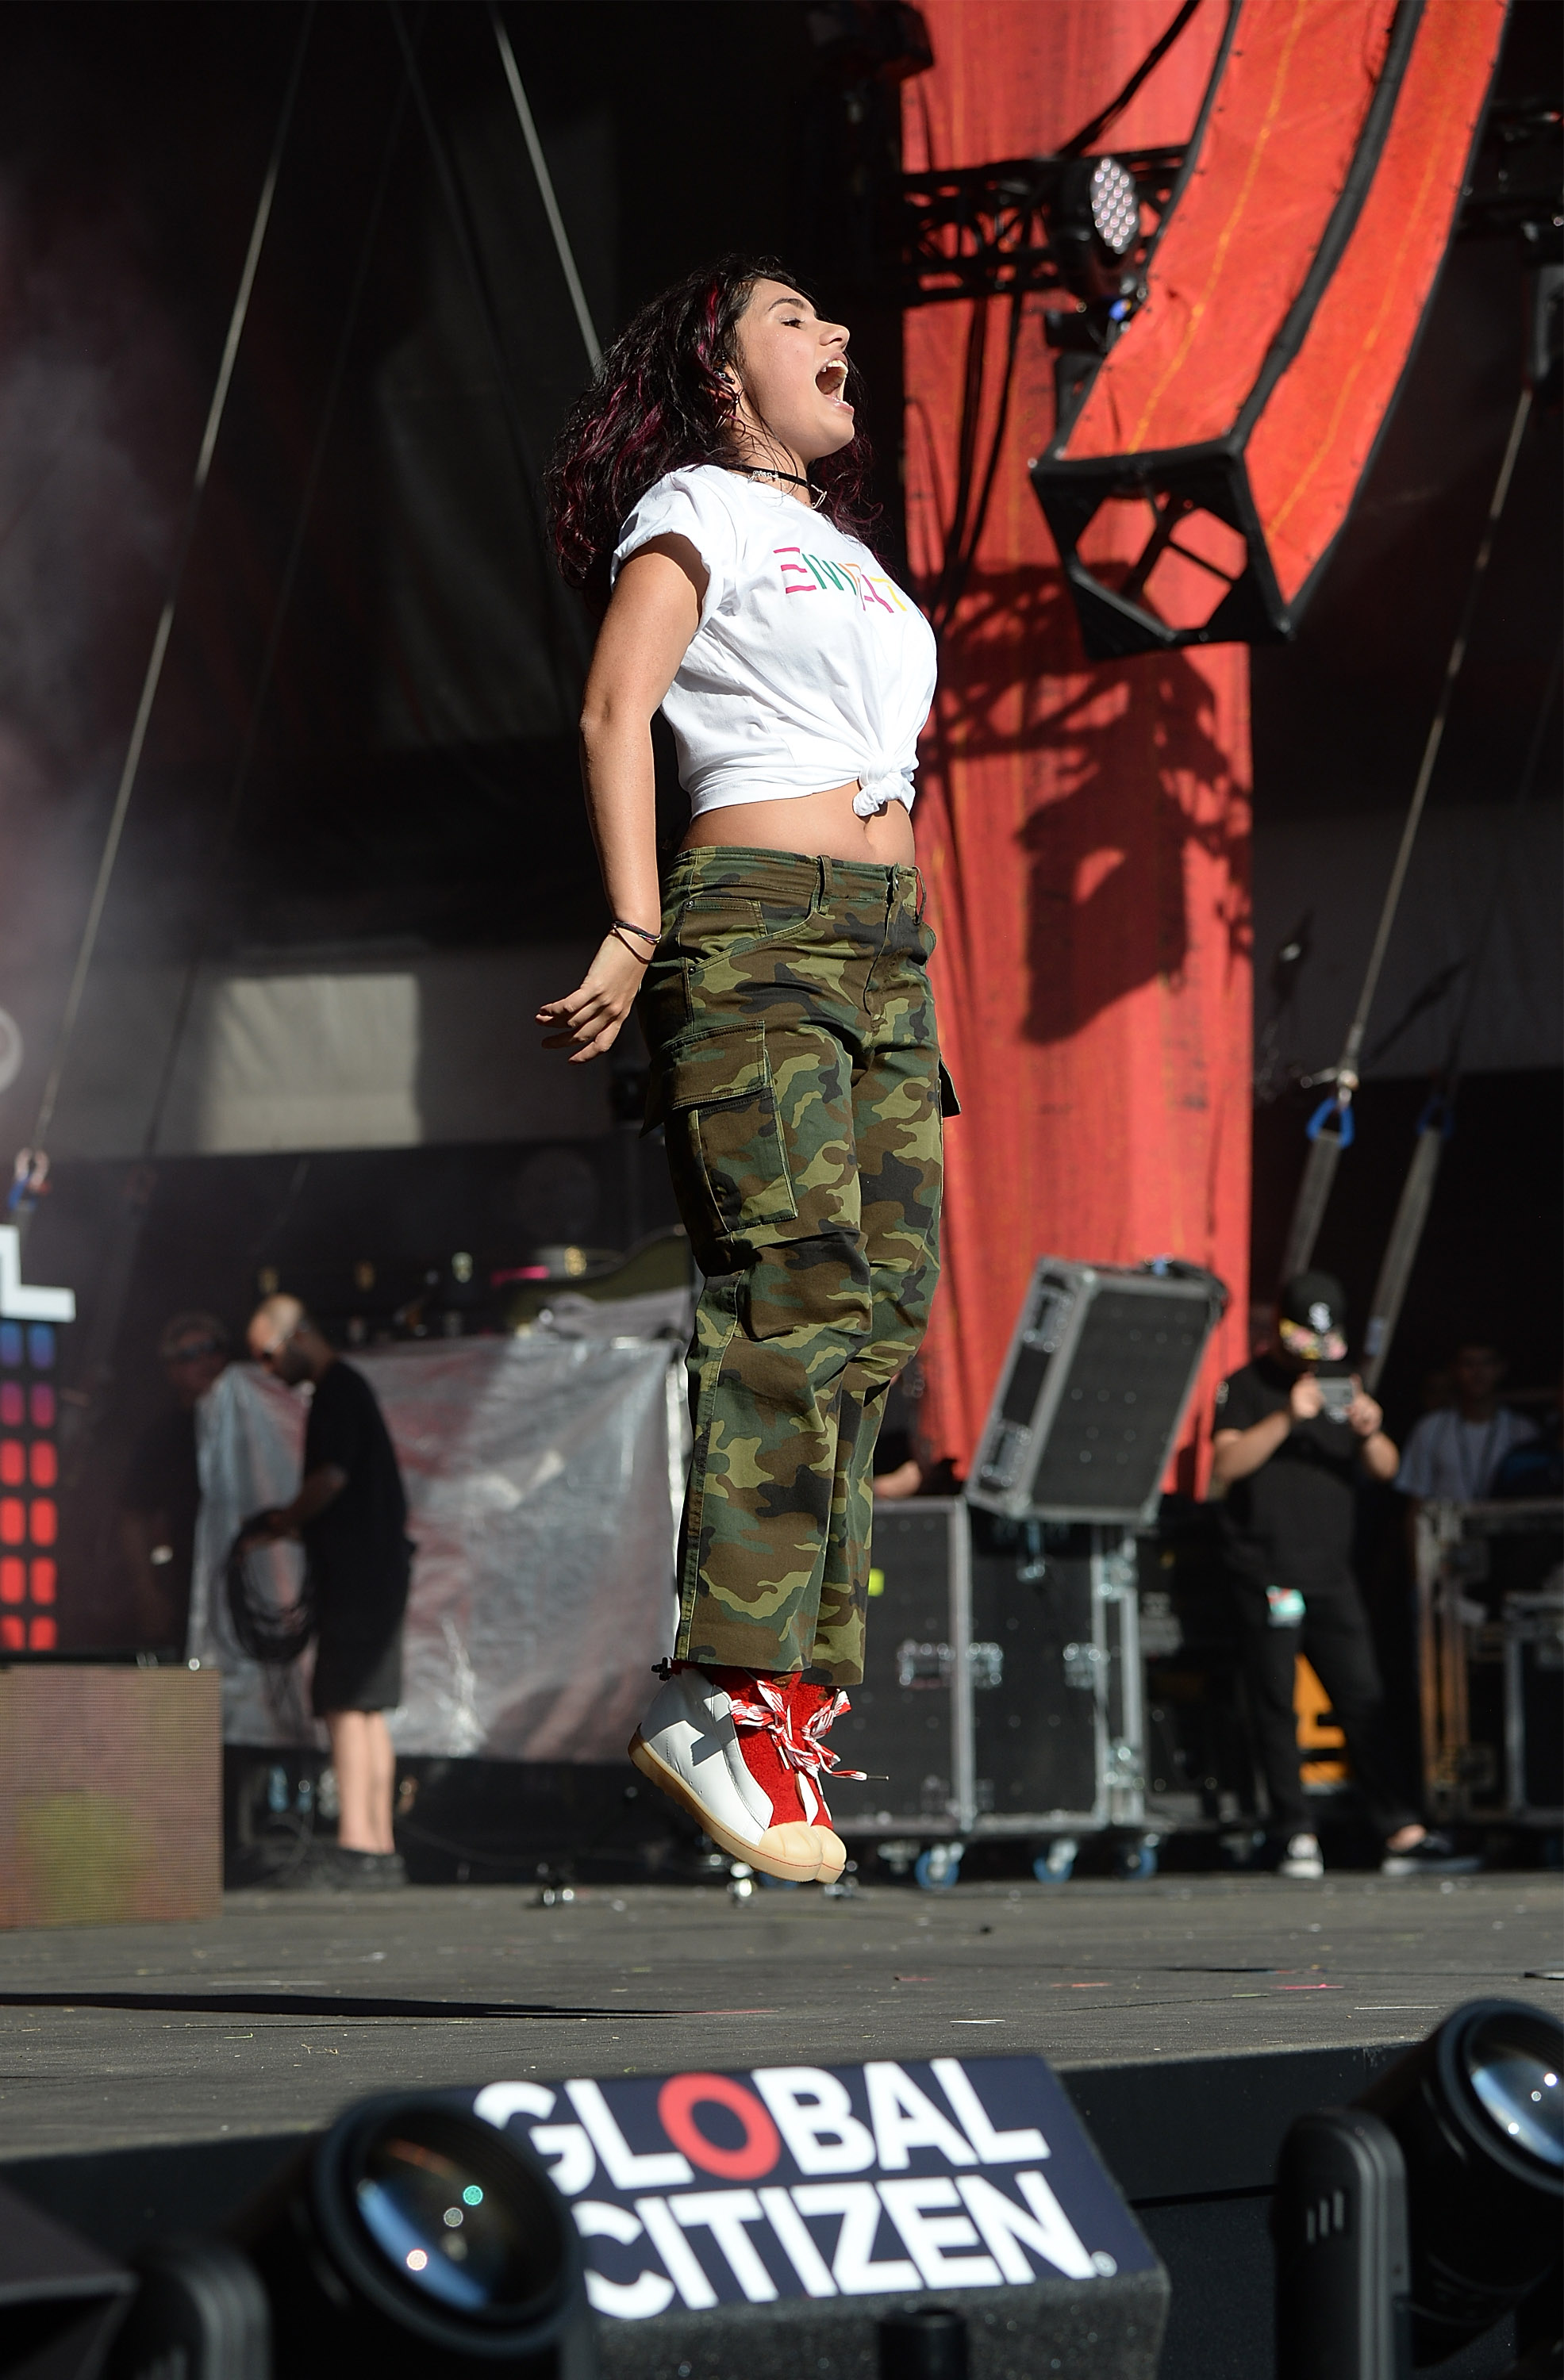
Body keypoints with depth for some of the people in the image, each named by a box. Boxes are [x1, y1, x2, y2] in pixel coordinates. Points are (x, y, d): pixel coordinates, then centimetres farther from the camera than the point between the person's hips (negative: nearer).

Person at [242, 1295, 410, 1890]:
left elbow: (330, 1479, -20)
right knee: (368, 1712, 9)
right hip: (373, 1572, 10)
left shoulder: (338, 1392, -11)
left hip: (357, 1573, -10)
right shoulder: (345, 1390, 21)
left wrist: (280, 1523, -6)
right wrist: (293, 1523, 12)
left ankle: (355, 1844, -17)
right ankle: (380, 1848, 9)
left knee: (346, 1707, -13)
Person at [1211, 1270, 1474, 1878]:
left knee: (1363, 1702, 0)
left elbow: (1386, 1470, 10)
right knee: (1276, 1707, -2)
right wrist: (1286, 1419, -25)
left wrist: (1370, 1434, -12)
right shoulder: (1247, 1388, 2)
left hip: (1331, 1571, 4)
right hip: (1268, 1571, -4)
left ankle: (1402, 1834, -2)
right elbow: (1226, 1464, -14)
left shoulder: (1343, 1384, 16)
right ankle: (1298, 1839, 2)